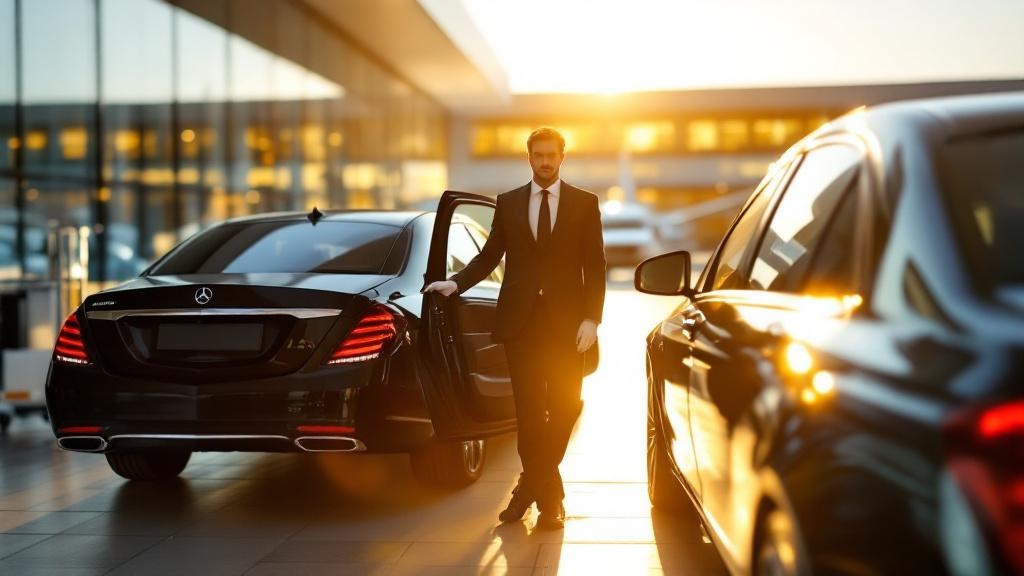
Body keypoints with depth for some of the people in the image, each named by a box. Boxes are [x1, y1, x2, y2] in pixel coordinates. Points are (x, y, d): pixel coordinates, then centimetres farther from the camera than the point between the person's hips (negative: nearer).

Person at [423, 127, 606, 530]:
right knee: (530, 409, 1)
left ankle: (531, 487, 18)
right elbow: (490, 255, 10)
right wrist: (457, 283, -5)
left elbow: (595, 265, 1)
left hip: (565, 319, -1)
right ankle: (548, 496, 13)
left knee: (564, 406, 2)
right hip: (520, 319, 1)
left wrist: (591, 318, -7)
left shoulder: (584, 203, 4)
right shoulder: (508, 203, 10)